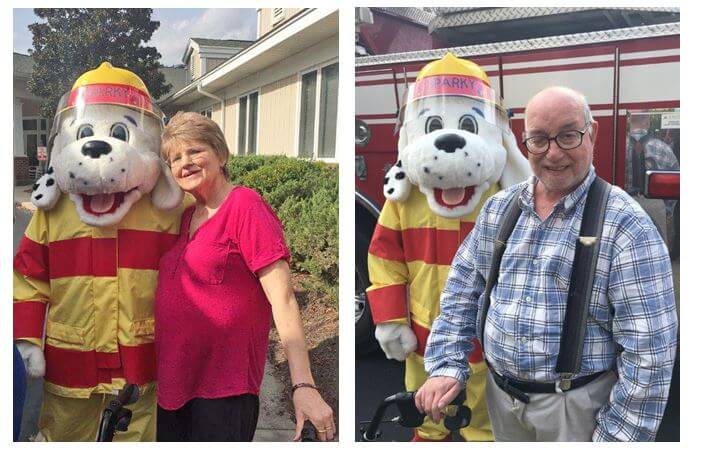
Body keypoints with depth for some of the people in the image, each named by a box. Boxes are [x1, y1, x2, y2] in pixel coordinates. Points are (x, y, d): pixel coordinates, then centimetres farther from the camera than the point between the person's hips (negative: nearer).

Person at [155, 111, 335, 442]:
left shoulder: (245, 205, -11)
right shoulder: (187, 217, 11)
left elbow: (282, 298, -18)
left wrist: (303, 385, -26)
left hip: (223, 389, -7)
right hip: (172, 383, 7)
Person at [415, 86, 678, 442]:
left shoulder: (626, 226, -15)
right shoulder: (497, 209, 1)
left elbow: (648, 350, -16)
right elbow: (461, 292, 8)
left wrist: (616, 437, -16)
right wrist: (447, 366, -2)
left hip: (578, 406, -5)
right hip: (499, 398, 5)